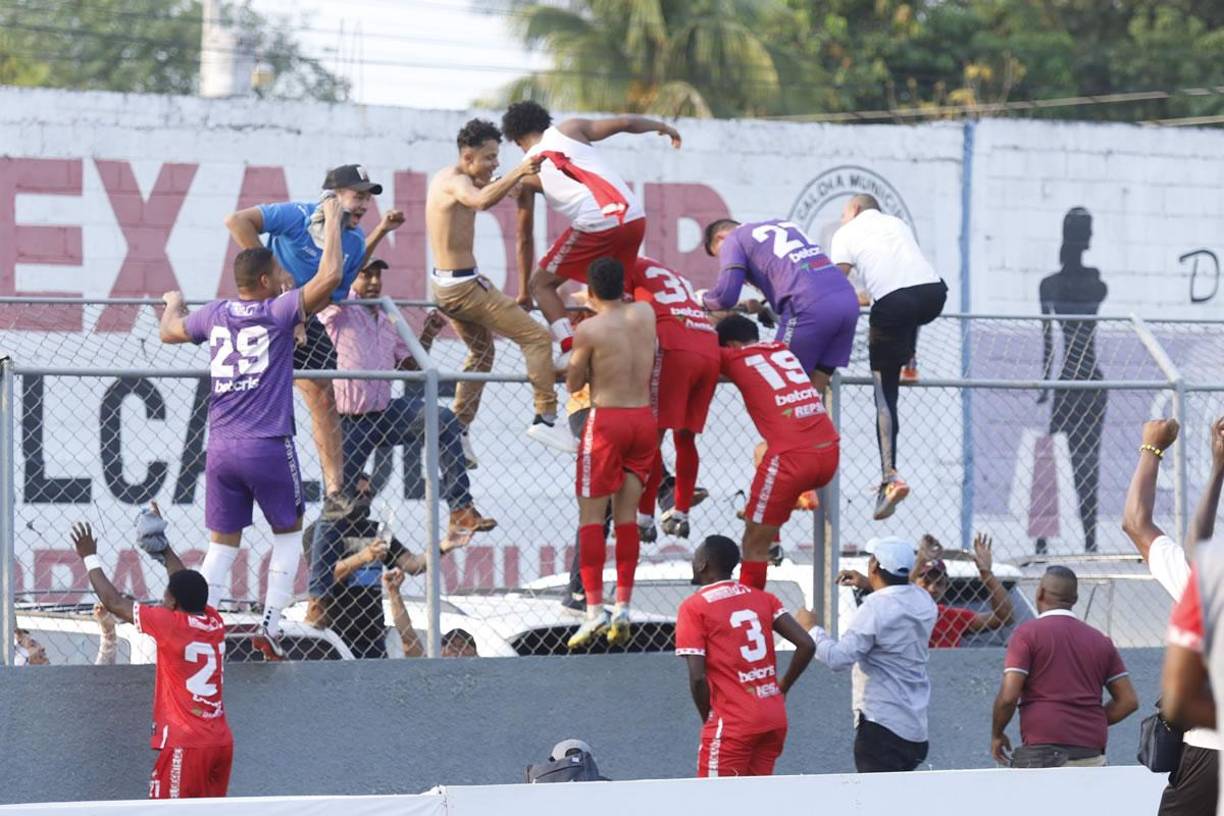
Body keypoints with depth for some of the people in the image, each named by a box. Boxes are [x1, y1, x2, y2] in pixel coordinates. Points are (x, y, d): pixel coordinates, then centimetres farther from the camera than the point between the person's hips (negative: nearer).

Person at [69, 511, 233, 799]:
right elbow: (188, 586, 28)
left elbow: (112, 602, 0)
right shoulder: (214, 623, 8)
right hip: (221, 743, 7)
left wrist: (90, 558, 13)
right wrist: (164, 548, 39)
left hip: (185, 744, -7)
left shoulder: (170, 624, -9)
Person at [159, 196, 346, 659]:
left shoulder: (214, 316, 8)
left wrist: (173, 304, 49)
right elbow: (330, 275, -13)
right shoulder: (278, 313, -6)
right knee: (288, 533, 13)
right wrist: (332, 219, -1)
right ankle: (270, 627, 3)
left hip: (221, 449, 4)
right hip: (269, 448, -4)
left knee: (222, 544, 8)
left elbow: (169, 331, 28)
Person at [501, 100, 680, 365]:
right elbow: (625, 123, 14)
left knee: (542, 283, 11)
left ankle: (570, 351, -6)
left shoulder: (526, 174, 12)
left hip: (596, 226, -4)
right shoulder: (569, 129, 16)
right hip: (634, 218, 4)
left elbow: (524, 237, 18)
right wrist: (663, 126, 35)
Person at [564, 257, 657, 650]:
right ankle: (623, 606, 5)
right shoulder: (646, 313, 3)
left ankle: (594, 607, -7)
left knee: (591, 517, 0)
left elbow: (573, 384, 1)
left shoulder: (588, 330, -10)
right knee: (627, 517, 9)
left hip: (606, 420, -5)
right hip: (644, 419, 5)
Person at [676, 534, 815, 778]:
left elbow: (698, 677, -14)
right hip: (775, 721, 6)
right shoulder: (762, 598, 10)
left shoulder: (694, 607, -7)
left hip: (732, 725, -6)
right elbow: (806, 646, 2)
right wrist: (781, 689, 13)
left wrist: (708, 719, 1)